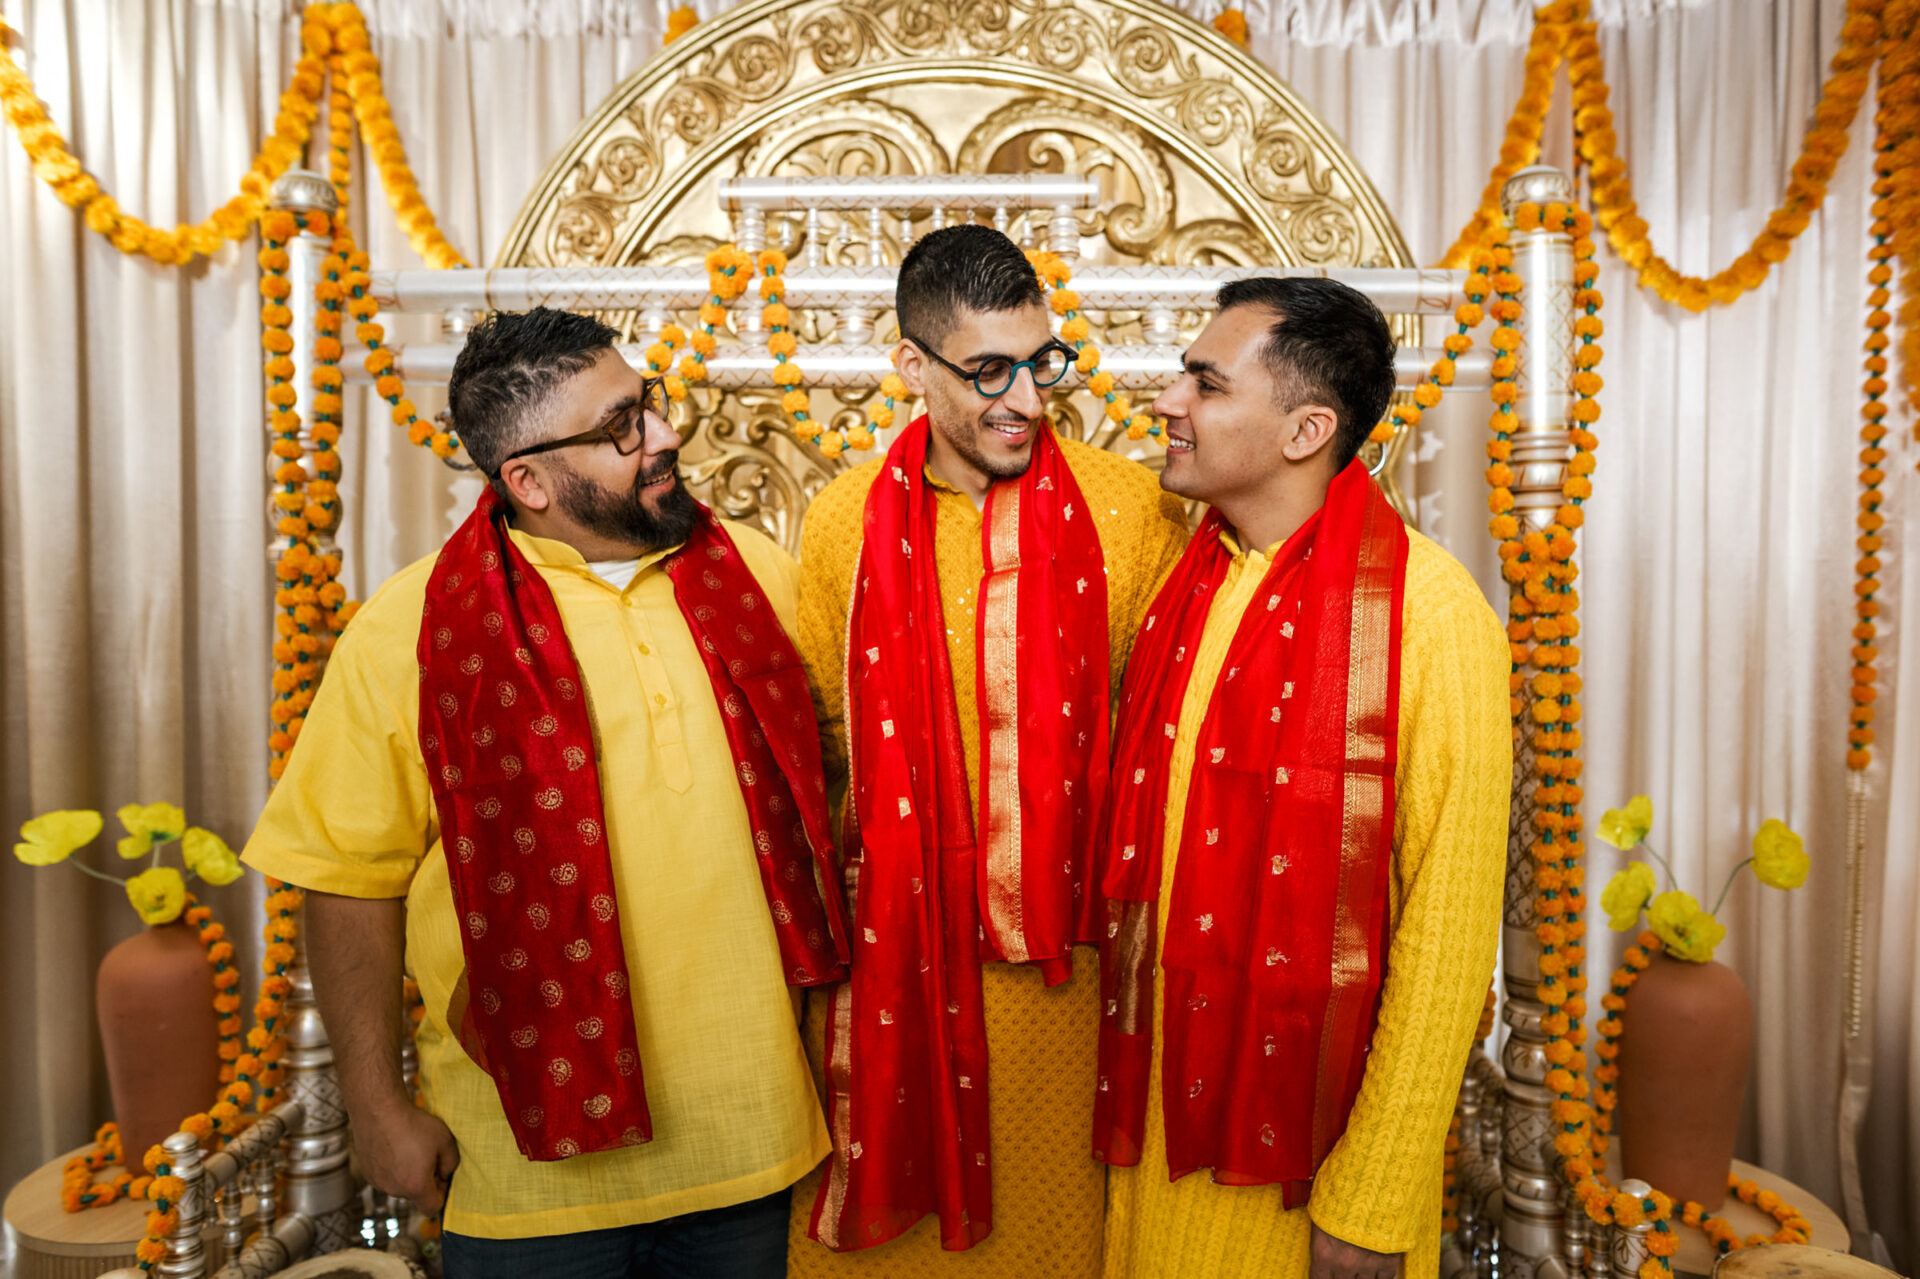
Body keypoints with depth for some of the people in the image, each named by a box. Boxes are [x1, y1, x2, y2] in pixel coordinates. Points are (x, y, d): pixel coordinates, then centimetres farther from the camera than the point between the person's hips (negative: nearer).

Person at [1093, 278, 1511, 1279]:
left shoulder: (1429, 609, -17)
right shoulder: (1187, 583, 2)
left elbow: (1448, 933, -16)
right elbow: (1142, 847, 7)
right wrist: (1122, 1078, 6)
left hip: (1312, 1131, -5)